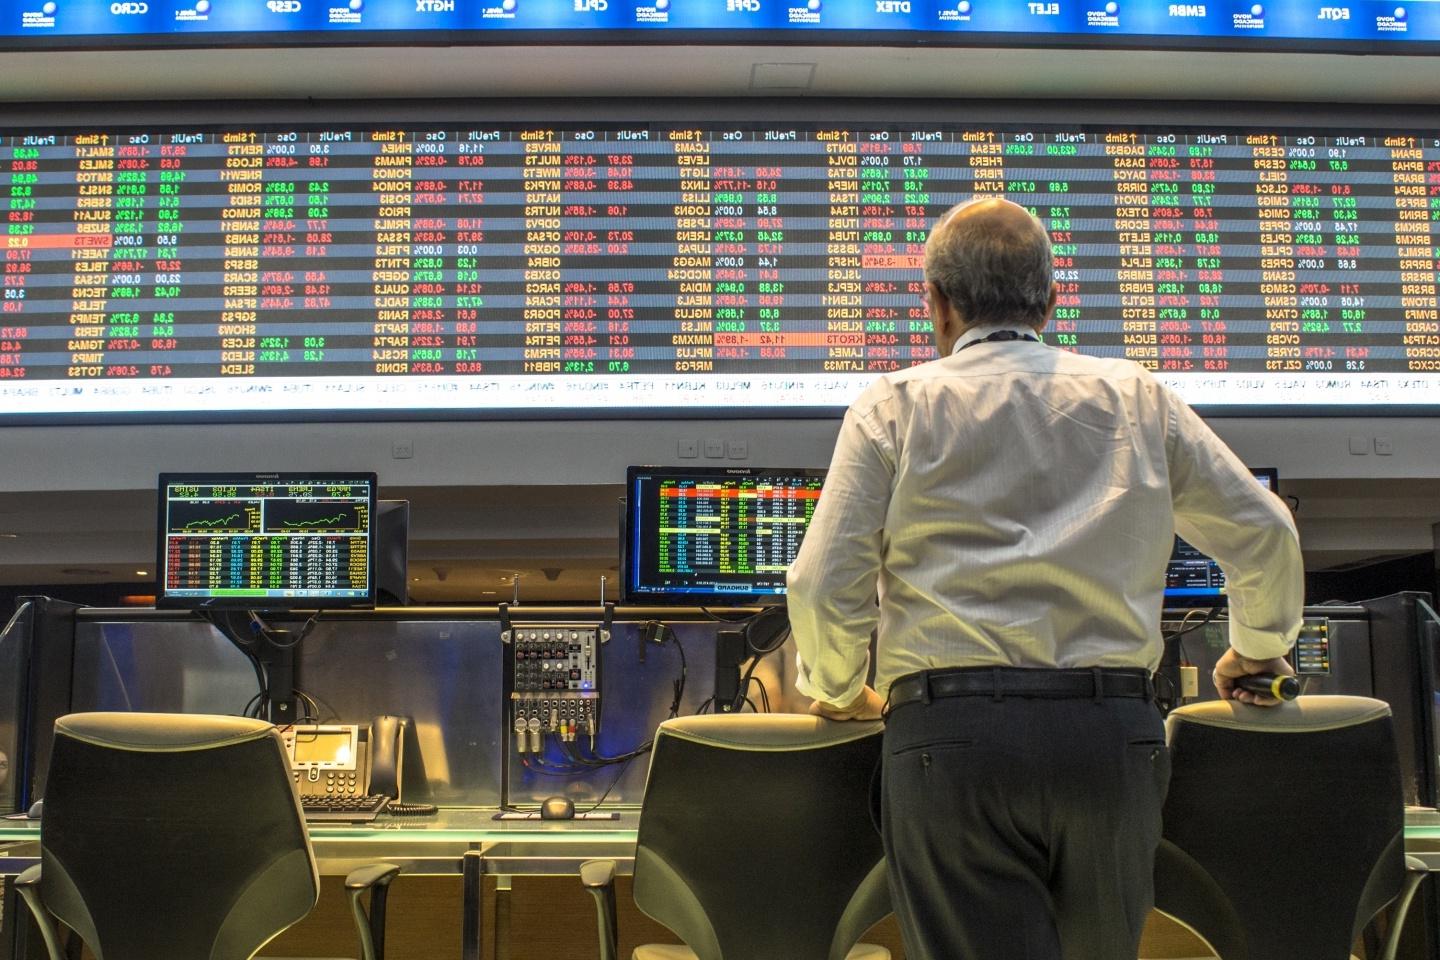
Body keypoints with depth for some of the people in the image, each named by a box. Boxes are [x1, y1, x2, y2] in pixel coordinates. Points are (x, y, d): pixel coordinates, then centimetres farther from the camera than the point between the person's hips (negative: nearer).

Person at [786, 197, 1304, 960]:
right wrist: (1259, 647, 35)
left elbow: (825, 586, -3)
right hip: (1112, 734, 3)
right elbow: (1264, 533, 16)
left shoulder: (895, 407, 4)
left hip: (953, 733, -2)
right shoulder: (1135, 396, 12)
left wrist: (837, 692, 16)